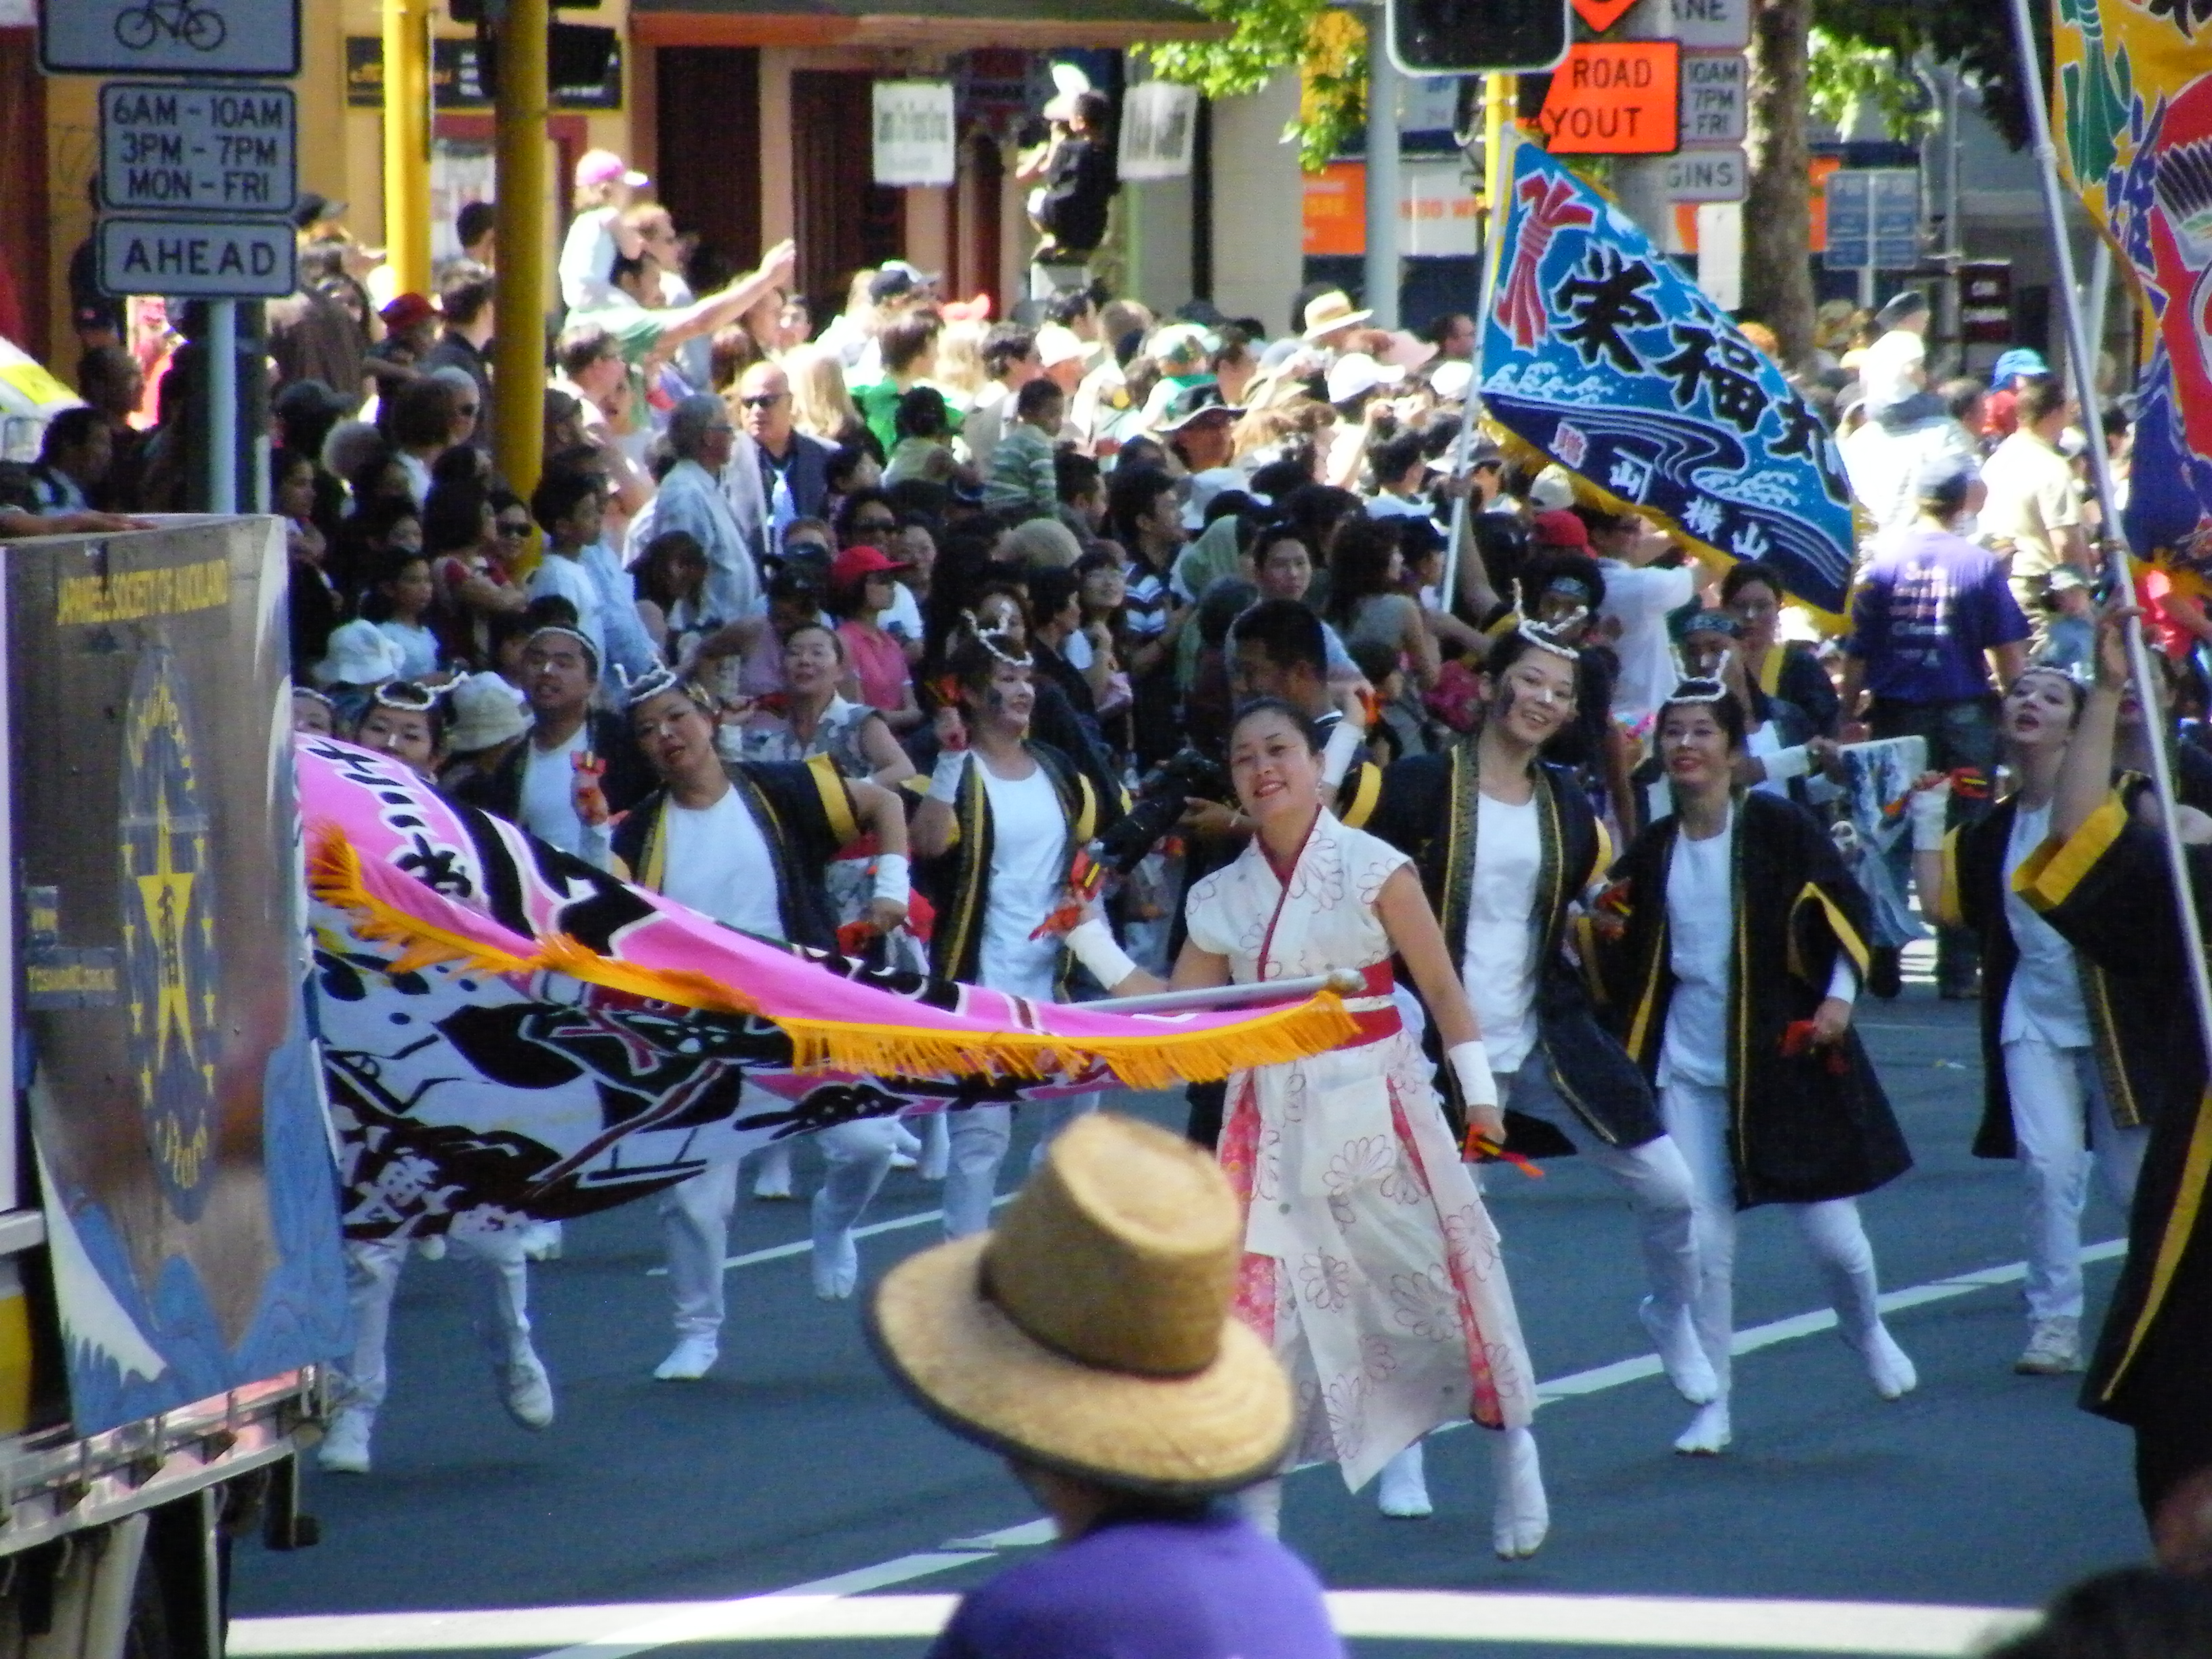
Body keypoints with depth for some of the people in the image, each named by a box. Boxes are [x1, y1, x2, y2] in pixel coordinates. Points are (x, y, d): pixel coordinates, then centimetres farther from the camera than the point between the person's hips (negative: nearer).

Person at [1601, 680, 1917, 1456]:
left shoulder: (1777, 827, -6)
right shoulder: (1651, 853, 6)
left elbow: (1845, 910, -4)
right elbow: (1629, 968, 12)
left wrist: (1838, 997, -15)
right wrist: (1609, 924, -7)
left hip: (1785, 1056, -3)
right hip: (1688, 1068, 3)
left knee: (1831, 1230, 2)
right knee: (1702, 1245, -2)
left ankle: (1869, 1335, 35)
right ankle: (1712, 1406, 8)